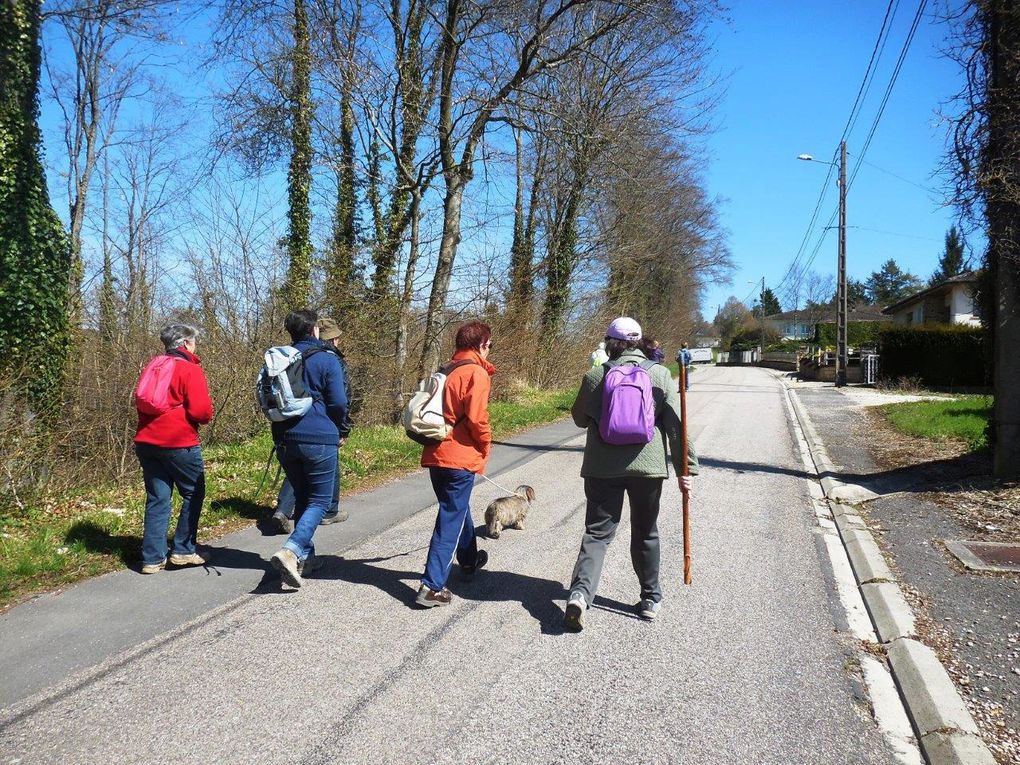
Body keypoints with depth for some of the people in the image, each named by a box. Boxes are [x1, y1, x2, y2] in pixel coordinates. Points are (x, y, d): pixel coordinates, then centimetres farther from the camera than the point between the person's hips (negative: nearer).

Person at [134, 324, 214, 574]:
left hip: (146, 441, 7)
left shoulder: (153, 366, 13)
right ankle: (184, 551, 8)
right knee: (193, 494, 9)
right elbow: (201, 411, -16)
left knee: (157, 499, 9)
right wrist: (205, 417, 4)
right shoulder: (190, 369, -9)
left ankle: (153, 558, 8)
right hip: (179, 443, -7)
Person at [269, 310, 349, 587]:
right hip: (319, 439, -6)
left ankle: (304, 555, 23)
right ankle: (290, 551, -19)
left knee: (302, 497, 20)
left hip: (285, 438, 6)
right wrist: (335, 429, 8)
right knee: (319, 501, 1)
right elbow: (339, 403, -10)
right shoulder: (327, 360, -8)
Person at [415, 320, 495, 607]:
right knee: (451, 519, -5)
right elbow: (476, 417, -18)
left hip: (436, 454, 9)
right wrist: (486, 445, -1)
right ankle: (432, 587, -7)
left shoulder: (446, 370, 14)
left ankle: (469, 559, 47)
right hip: (461, 456, -8)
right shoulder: (477, 373, -10)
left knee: (457, 509, 26)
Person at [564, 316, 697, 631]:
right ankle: (650, 599, 26)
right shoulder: (659, 375, -2)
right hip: (648, 466, 1)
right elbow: (676, 424, -4)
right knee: (645, 534, 16)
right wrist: (685, 468, 0)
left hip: (602, 467, 0)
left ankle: (581, 591, -15)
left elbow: (580, 418, 10)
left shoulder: (595, 377, -2)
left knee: (597, 532, 5)